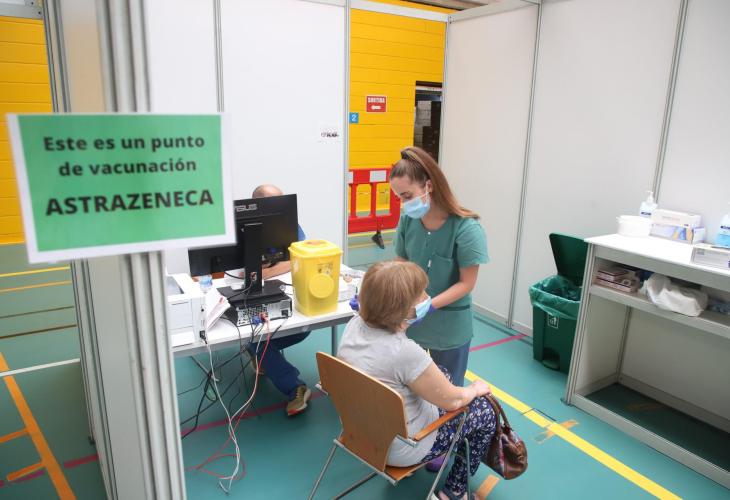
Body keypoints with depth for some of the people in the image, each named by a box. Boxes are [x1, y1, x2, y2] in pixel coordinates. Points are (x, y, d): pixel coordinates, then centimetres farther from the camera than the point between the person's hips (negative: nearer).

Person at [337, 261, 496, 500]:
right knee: (486, 411, 9)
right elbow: (451, 401, -18)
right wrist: (475, 389, 0)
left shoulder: (355, 324, -13)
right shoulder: (405, 352, -36)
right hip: (398, 447, -7)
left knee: (441, 374, 23)